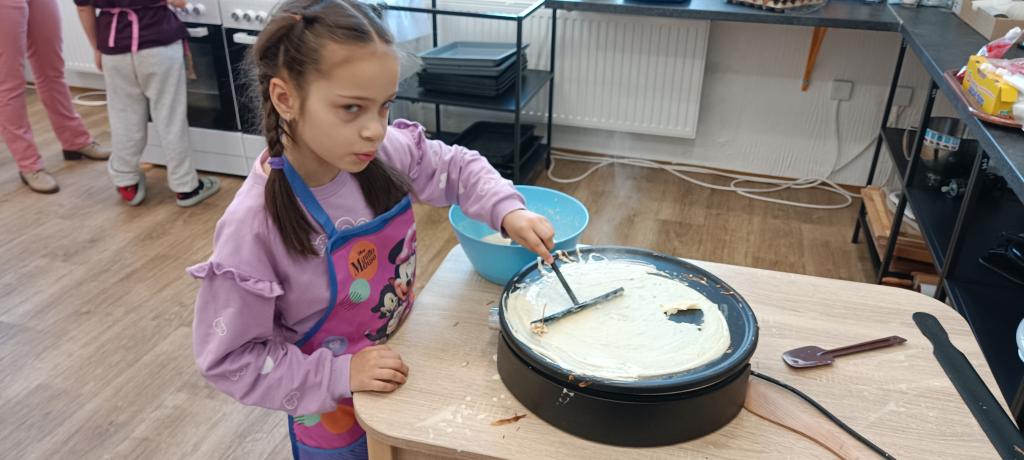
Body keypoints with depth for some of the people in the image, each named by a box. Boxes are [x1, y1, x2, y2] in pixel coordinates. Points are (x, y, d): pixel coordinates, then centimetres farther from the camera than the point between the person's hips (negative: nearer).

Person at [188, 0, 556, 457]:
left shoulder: (386, 151, -18)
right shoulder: (253, 223, -30)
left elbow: (457, 168, 1)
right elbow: (228, 358, -20)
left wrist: (507, 210, -17)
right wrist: (339, 375, -25)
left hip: (403, 365, 5)